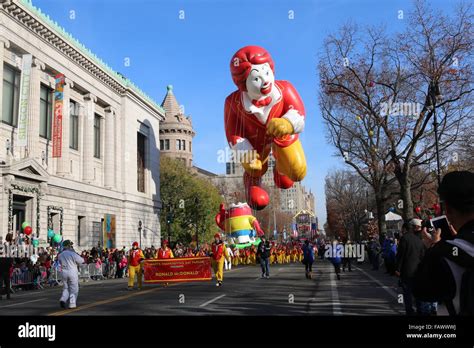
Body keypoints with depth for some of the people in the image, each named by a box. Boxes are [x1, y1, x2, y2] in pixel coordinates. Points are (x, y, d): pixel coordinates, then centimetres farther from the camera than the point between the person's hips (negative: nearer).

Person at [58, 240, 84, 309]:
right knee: (74, 289, 6)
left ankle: (63, 299, -4)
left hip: (64, 272, 5)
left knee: (66, 288, 18)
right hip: (73, 273, -5)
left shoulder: (60, 255, 2)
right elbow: (82, 261, -7)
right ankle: (72, 304, 4)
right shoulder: (73, 254, -15)